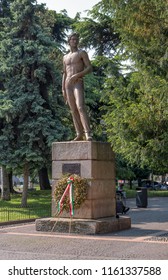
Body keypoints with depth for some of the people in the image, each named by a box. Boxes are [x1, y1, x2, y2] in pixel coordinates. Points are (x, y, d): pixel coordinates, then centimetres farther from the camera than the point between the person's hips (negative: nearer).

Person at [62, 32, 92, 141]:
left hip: (78, 83, -6)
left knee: (81, 107, -24)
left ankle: (88, 134, -33)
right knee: (73, 110, 1)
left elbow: (90, 68, -4)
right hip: (68, 85, 6)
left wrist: (77, 75, -18)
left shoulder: (82, 53, 5)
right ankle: (79, 134, 2)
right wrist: (63, 89, 12)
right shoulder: (65, 57, 22)